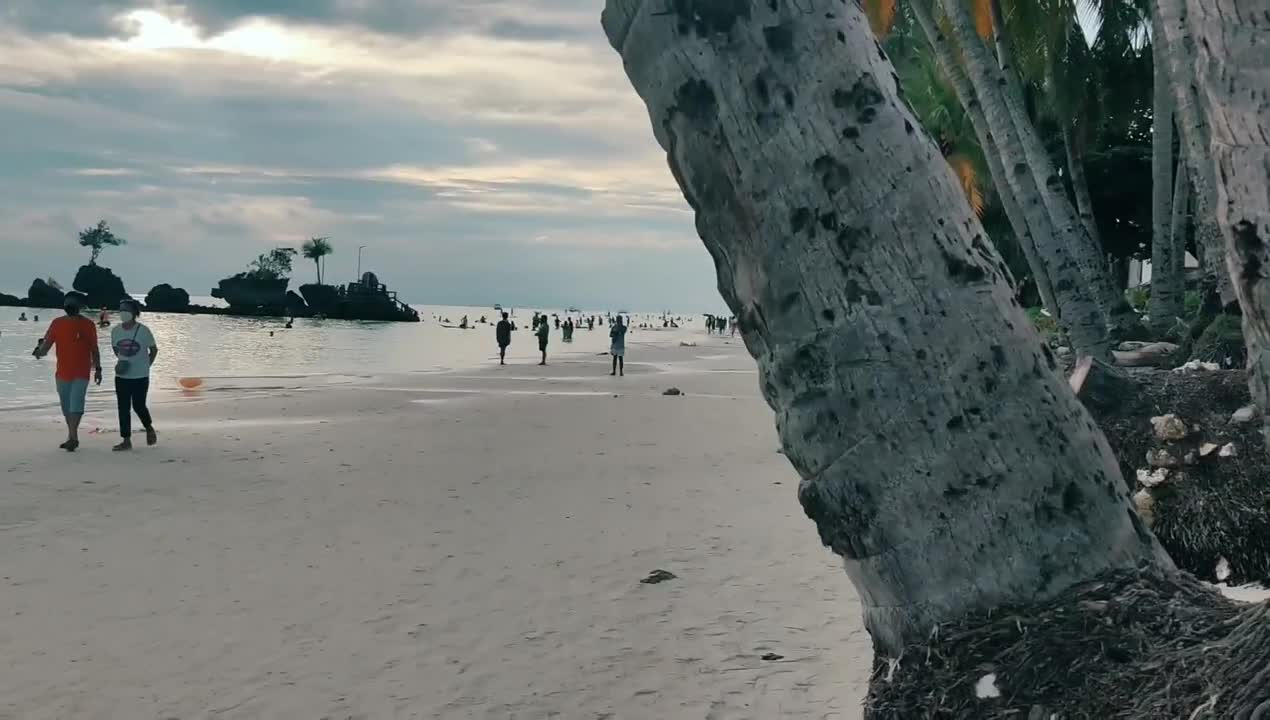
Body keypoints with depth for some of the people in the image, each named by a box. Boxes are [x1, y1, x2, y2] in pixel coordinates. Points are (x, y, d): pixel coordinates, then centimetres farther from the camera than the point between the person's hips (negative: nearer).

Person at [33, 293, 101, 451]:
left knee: (76, 405, -17)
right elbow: (47, 344, -2)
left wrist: (97, 369, 6)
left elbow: (94, 349, 8)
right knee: (66, 407, 11)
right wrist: (39, 351, -24)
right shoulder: (57, 323, 4)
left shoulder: (88, 325, 2)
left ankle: (72, 437, -22)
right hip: (62, 373, 3)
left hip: (81, 373, -3)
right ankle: (73, 438, 24)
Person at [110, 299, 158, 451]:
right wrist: (120, 360, 4)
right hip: (122, 376, 4)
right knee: (123, 408, 1)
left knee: (138, 406, -2)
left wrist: (146, 365, -2)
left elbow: (154, 349, 2)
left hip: (140, 376, -4)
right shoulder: (115, 331, 1)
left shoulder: (143, 330, -10)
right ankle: (126, 441, 6)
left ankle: (149, 429, 28)